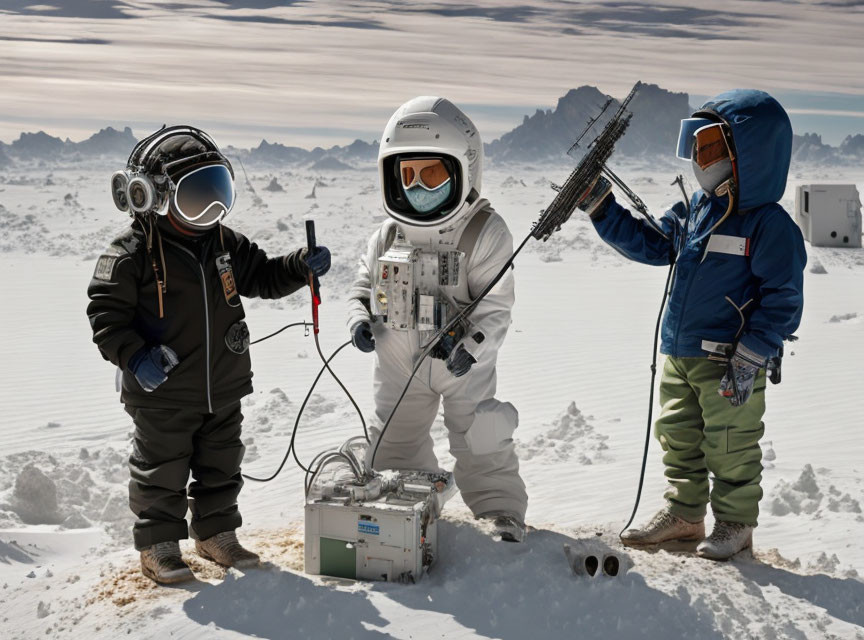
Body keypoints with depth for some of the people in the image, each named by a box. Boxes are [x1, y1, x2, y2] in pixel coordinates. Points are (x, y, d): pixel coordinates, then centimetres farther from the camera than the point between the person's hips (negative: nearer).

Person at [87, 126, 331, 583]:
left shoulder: (224, 244, 4)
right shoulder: (132, 255, -15)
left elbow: (263, 277, 12)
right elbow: (106, 313, -14)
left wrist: (302, 267, -6)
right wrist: (133, 356, -28)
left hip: (224, 390, 6)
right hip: (164, 395, -6)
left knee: (220, 468, 17)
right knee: (162, 473, 6)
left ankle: (216, 534, 33)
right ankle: (157, 545, 21)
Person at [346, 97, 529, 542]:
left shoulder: (484, 231, -14)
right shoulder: (389, 235, 0)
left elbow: (495, 305, -16)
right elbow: (364, 286, 10)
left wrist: (472, 348, -31)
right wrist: (360, 322, -11)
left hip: (464, 366, -4)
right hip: (400, 366, 5)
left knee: (481, 447, 4)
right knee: (393, 446, 16)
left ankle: (504, 520, 20)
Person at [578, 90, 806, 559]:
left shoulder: (769, 225, -14)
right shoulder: (695, 210, 8)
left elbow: (782, 299, -16)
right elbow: (650, 244, 16)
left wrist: (750, 358, -21)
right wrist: (601, 207, 7)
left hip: (730, 361, -8)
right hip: (680, 353, 8)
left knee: (730, 447, 5)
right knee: (678, 437, 16)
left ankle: (736, 524, 22)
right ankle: (684, 515, 31)